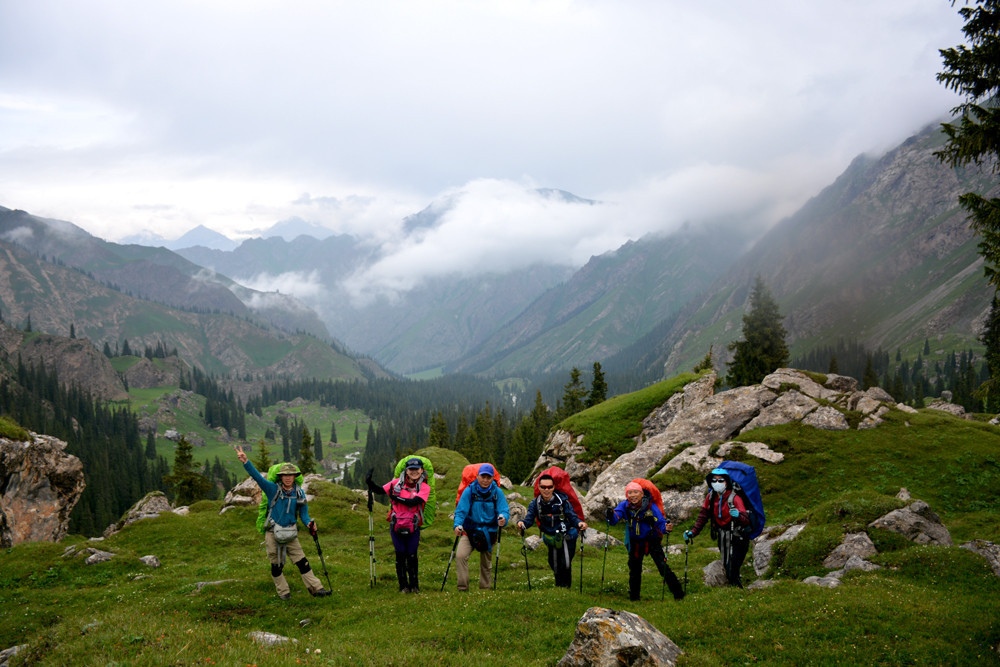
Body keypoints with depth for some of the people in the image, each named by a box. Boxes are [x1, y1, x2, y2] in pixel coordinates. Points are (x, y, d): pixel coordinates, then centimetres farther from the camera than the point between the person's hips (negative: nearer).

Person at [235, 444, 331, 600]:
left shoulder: (299, 493, 3)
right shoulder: (273, 489, -7)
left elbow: (304, 513, 9)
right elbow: (257, 477, -19)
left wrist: (309, 523, -13)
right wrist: (246, 462, -33)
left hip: (290, 533, 2)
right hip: (273, 533, -2)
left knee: (302, 561, 0)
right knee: (276, 565, 4)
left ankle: (316, 588, 3)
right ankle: (283, 591, 19)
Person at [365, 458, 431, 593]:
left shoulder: (424, 487, -4)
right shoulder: (397, 483, 3)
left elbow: (413, 502, -18)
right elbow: (380, 490, -1)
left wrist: (396, 497, -17)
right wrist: (369, 482, -18)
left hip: (413, 528, -1)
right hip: (396, 526, 1)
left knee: (412, 556, 2)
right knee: (400, 556, 3)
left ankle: (414, 585, 19)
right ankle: (403, 586, 16)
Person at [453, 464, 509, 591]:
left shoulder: (497, 492, -6)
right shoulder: (469, 490, -9)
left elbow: (504, 510, -13)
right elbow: (460, 510, -12)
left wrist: (503, 518, -37)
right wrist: (458, 525, -31)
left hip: (488, 532, 1)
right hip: (470, 531, -1)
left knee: (486, 564, 13)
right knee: (460, 556, -22)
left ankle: (484, 589, 31)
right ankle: (463, 588, -15)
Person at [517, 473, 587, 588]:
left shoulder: (562, 500, -14)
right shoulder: (535, 503, -5)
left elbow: (572, 517, -16)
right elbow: (529, 518, -13)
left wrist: (580, 523, -39)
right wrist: (522, 523, -37)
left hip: (567, 536, -4)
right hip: (551, 538, 4)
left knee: (565, 564, -15)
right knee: (554, 565, 10)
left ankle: (565, 587, 0)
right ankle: (558, 587, 31)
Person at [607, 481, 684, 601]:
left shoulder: (651, 506, -21)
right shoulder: (624, 506, -15)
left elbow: (660, 522, -20)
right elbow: (615, 518, -28)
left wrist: (666, 528, -43)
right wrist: (611, 515, -53)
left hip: (652, 541, -3)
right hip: (635, 542, 3)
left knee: (664, 568, -14)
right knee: (634, 570, 16)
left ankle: (678, 595, -3)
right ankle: (634, 597, 34)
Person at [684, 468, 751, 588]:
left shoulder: (734, 498, -19)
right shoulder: (711, 497, -1)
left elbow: (746, 520, -29)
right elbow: (702, 516, 6)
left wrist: (738, 516, -51)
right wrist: (693, 532, -6)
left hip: (737, 538, -6)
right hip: (722, 536, 6)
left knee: (731, 572, -13)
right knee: (726, 568, 13)